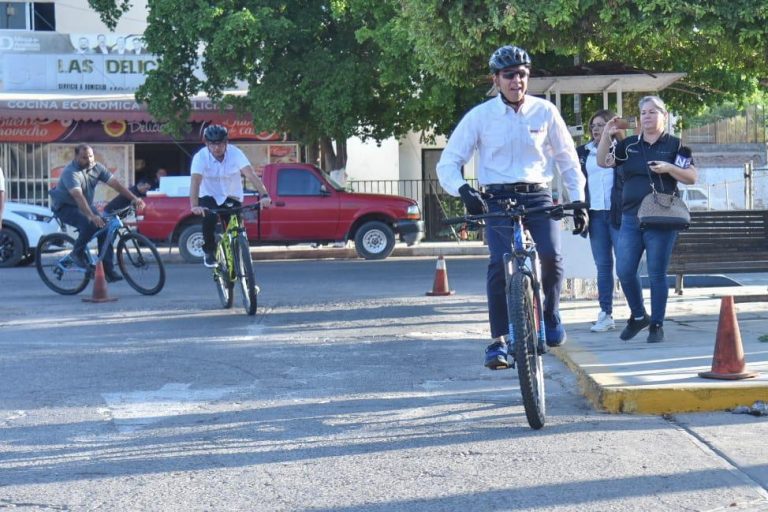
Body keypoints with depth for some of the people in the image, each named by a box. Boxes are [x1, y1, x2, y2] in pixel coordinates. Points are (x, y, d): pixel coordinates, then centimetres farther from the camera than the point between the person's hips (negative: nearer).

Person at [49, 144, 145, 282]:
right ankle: (77, 253, -9)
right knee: (89, 224, -33)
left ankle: (108, 270, -6)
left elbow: (115, 183, -12)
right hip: (66, 207, -7)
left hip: (86, 205, 7)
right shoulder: (70, 172, -28)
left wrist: (134, 198, -24)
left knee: (105, 229, -11)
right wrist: (92, 216, -53)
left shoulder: (97, 168, -7)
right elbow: (78, 196, -41)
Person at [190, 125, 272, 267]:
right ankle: (209, 252, -4)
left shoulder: (235, 153, -20)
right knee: (209, 218, -28)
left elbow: (251, 174, -31)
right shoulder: (201, 157, -21)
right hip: (209, 196, -1)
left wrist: (264, 195, -46)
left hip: (232, 197, 1)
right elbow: (195, 181, -33)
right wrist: (194, 206, -49)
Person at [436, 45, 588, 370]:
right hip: (498, 199, -1)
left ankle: (550, 314, 10)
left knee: (551, 256, -20)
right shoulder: (479, 116, -1)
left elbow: (568, 159, 12)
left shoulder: (545, 112, 4)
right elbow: (448, 163, -1)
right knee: (500, 264, -20)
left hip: (538, 196, 1)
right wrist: (463, 190, -21)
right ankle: (498, 340, -11)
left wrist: (578, 200, 4)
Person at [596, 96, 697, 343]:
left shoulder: (674, 144, 2)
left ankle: (657, 325, 10)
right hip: (631, 218, 4)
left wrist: (668, 168, -16)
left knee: (657, 274, 0)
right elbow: (602, 162, 8)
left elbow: (692, 177, -1)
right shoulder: (629, 145, 11)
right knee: (624, 272, 1)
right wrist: (607, 135, -5)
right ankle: (638, 316, 21)